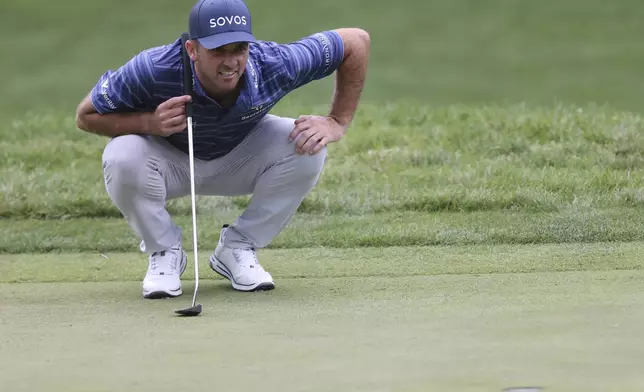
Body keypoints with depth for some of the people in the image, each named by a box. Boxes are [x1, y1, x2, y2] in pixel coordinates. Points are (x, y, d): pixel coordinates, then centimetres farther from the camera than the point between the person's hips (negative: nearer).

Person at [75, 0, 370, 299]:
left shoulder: (276, 66, -31)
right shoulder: (153, 70, -36)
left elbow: (356, 41, -16)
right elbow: (86, 116, -23)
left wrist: (337, 123, -20)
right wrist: (150, 123, -39)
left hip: (240, 159, 2)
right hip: (169, 162, -2)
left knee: (307, 147, -25)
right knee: (123, 158, -35)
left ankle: (237, 247, -3)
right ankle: (164, 252, -4)